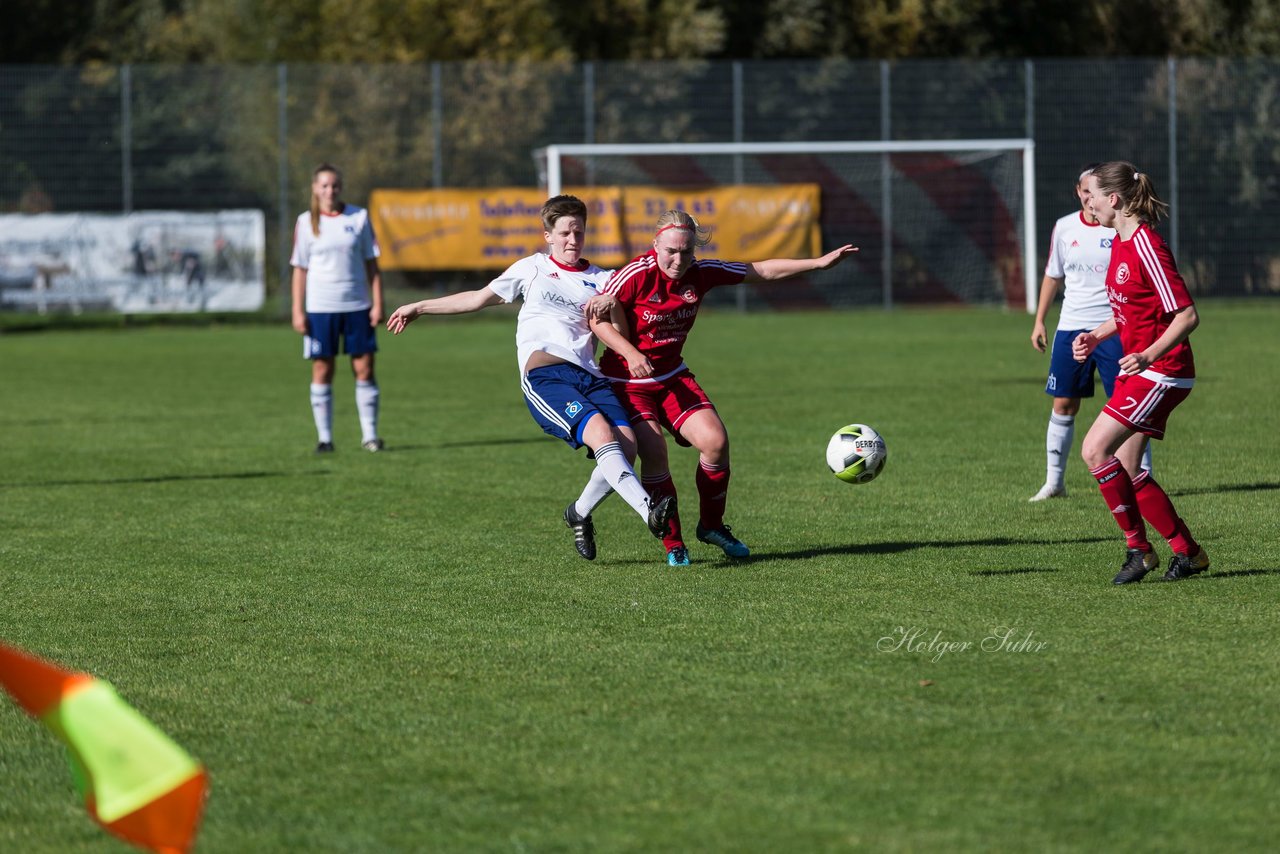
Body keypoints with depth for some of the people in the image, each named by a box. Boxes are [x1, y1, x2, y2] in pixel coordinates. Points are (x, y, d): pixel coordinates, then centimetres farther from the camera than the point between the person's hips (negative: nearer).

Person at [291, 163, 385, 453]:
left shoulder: (359, 217, 4)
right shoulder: (306, 222, 2)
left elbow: (371, 263, 6)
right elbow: (300, 269, 4)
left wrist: (377, 304, 0)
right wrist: (298, 311, -2)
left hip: (357, 306, 1)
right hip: (320, 308, -1)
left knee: (364, 368, -1)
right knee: (322, 371, 1)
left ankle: (370, 435, 6)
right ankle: (324, 437, 7)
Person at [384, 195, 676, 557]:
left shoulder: (600, 279, 22)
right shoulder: (532, 269, 20)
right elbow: (478, 299, 30)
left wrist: (612, 306, -14)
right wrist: (419, 307, 34)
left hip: (589, 376, 3)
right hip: (544, 374, -3)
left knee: (627, 445, -19)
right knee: (601, 432, -29)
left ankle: (581, 512, 6)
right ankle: (649, 511, -42)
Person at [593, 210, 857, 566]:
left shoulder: (701, 273, -7)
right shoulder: (636, 276, -21)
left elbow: (762, 271, 0)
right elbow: (596, 317, -14)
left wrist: (818, 263, -2)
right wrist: (630, 353, -28)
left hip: (672, 376, 5)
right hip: (626, 381, -5)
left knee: (715, 440, -11)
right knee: (653, 449, -22)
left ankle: (711, 524, 13)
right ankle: (673, 543, -5)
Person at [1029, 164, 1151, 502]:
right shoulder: (1064, 228, 7)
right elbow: (1053, 275, 18)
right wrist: (1039, 321, 15)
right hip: (1070, 327, 4)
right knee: (1063, 404, 5)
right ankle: (1054, 481, 13)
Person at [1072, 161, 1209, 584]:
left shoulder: (1146, 247, -19)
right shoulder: (1119, 243, 11)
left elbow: (1186, 315, -22)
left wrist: (1149, 355, -33)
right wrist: (1095, 335, 8)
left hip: (1161, 372, -10)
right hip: (1137, 368, 10)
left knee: (1094, 450, -15)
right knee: (1126, 469, 8)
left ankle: (1138, 546, -5)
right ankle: (1186, 550, 16)